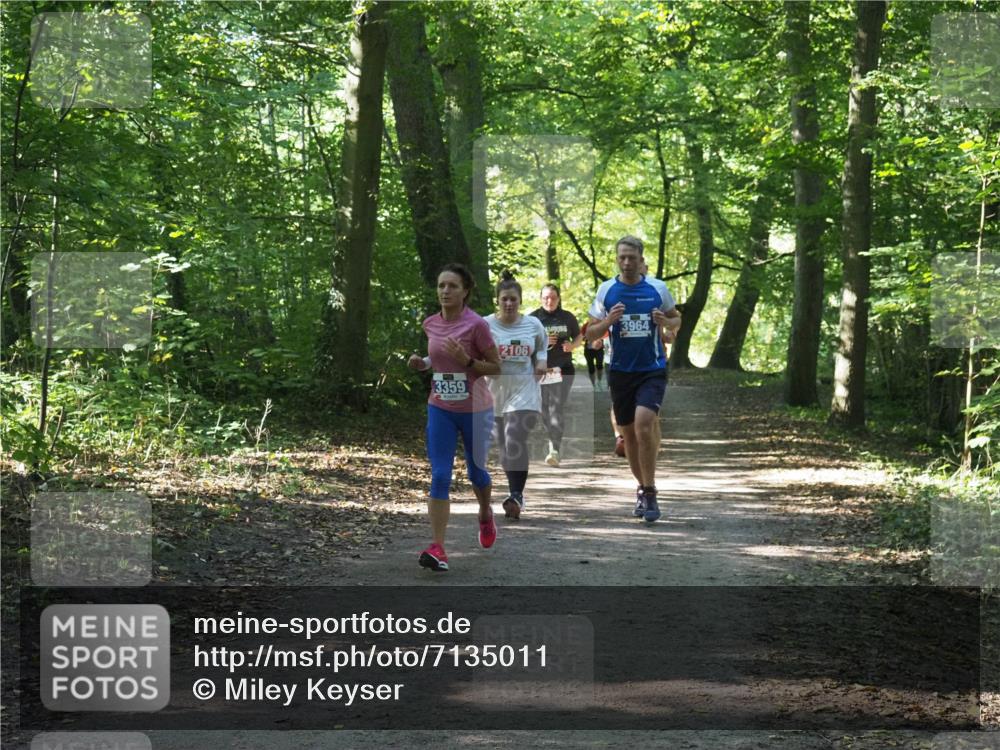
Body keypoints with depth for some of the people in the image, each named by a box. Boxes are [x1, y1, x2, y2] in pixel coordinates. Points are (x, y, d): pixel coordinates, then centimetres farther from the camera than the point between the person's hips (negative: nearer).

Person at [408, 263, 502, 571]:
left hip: (475, 410, -3)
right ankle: (437, 549, -14)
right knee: (440, 476, -9)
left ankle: (486, 514, 49)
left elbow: (496, 367, -9)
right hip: (440, 410, 3)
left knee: (476, 471, 16)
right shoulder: (431, 324, 2)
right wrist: (423, 363, -1)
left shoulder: (476, 325, -14)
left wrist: (466, 361, -24)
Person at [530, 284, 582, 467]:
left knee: (557, 411, -13)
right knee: (545, 412, 6)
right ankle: (555, 442, 28)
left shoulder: (567, 317, 7)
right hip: (541, 370, 1)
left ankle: (555, 450, -20)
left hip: (563, 369, -1)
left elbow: (579, 336, 18)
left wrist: (572, 345, -5)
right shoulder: (533, 318, 3)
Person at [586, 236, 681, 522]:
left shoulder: (657, 288, 0)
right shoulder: (606, 290, 2)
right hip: (620, 370, 3)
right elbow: (590, 334, 5)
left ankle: (650, 493, -12)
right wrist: (608, 321, -16)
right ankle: (643, 490, 28)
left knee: (643, 425, -20)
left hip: (652, 370, -2)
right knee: (628, 432, 10)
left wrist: (666, 322, -9)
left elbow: (677, 319, 14)